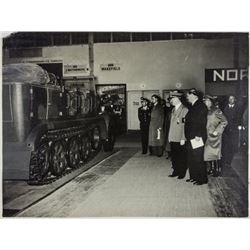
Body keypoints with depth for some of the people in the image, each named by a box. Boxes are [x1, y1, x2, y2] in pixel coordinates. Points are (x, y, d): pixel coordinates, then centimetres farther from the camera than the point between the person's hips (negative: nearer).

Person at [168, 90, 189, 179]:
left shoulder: (184, 109, -12)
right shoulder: (173, 110, 14)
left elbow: (185, 125, -15)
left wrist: (183, 139, -17)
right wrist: (169, 136, 12)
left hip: (180, 139, -7)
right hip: (173, 138, 7)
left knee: (181, 157, 5)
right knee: (174, 156, 12)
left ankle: (182, 173, 16)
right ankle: (176, 171, 23)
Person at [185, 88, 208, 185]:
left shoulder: (201, 106, -12)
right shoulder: (192, 107, 16)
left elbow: (202, 122, -19)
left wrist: (198, 136, -22)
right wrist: (188, 136, 13)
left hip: (197, 138, -9)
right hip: (190, 138, 9)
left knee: (198, 159, -2)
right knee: (190, 159, 14)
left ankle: (202, 179, 8)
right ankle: (193, 176, 26)